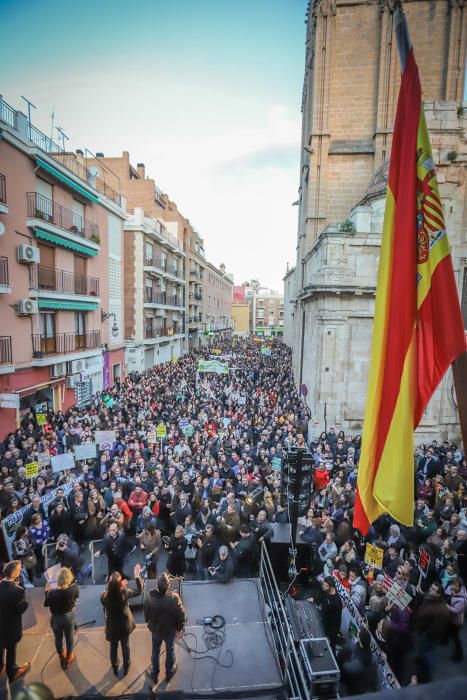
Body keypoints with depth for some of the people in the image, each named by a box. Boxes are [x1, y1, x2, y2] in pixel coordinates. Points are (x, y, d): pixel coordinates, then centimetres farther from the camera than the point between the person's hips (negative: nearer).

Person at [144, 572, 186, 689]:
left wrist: (149, 622, 12)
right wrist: (179, 628, -2)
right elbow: (181, 615, -22)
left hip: (155, 629, 2)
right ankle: (169, 673, 49)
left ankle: (154, 675, 48)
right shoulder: (174, 598, -37)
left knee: (155, 651, 28)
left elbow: (146, 614, -11)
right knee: (170, 650, 26)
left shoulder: (150, 598, -31)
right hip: (170, 630, -1)